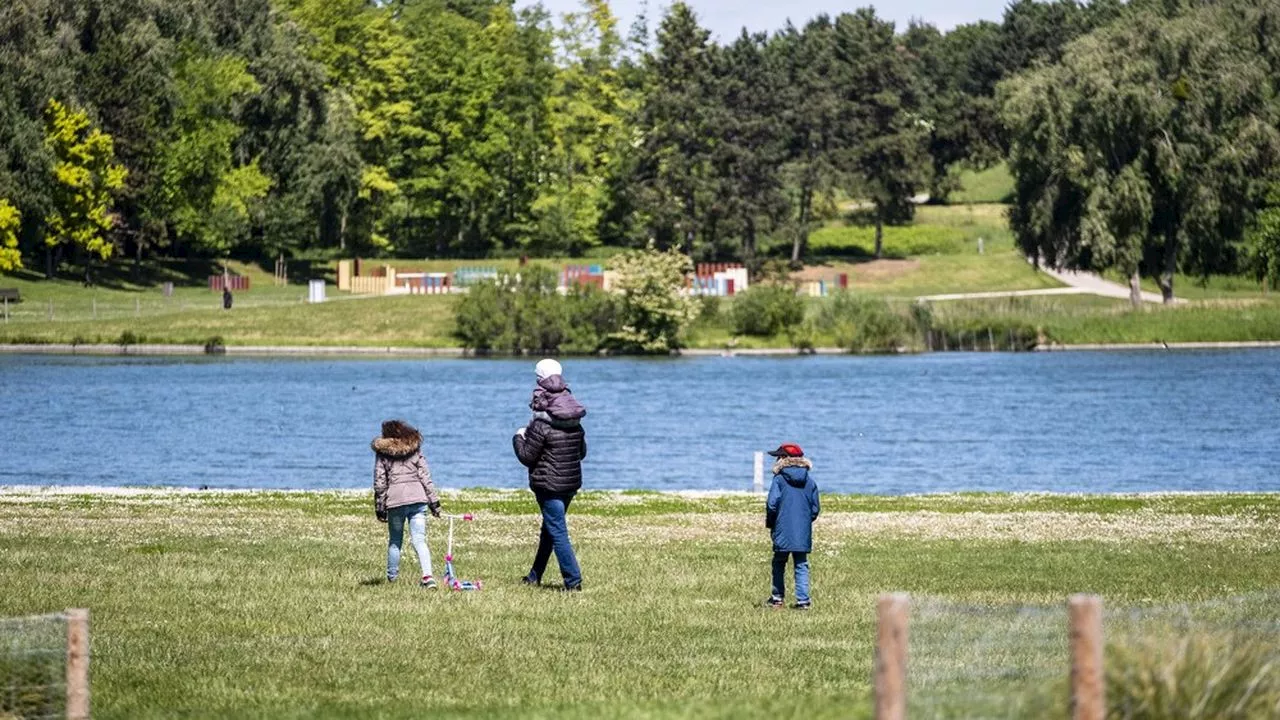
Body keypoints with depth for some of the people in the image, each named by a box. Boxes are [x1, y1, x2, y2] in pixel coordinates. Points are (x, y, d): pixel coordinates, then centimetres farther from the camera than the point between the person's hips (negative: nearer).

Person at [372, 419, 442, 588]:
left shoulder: (382, 453, 6)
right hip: (417, 498, 1)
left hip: (395, 500, -1)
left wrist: (379, 507, 7)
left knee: (394, 541, 15)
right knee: (419, 540, -5)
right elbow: (425, 477, 7)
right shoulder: (415, 449, 10)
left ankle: (392, 578, 21)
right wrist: (434, 502, 9)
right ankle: (427, 575, -22)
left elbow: (379, 482, 3)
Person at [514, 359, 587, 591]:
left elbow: (527, 457, -13)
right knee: (549, 528, 20)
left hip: (548, 486, -8)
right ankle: (535, 575, 32)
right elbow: (582, 452, 16)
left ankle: (573, 579, -12)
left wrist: (519, 438, 5)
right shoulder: (576, 422, 5)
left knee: (558, 532, -5)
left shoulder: (542, 424, -17)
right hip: (571, 484, 8)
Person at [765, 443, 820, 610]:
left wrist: (770, 523, 4)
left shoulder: (779, 479, -7)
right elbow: (815, 509, 7)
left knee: (779, 564, 12)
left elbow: (772, 504, -12)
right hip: (803, 533, 3)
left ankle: (777, 597, 15)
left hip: (783, 532, -3)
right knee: (801, 565, 6)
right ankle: (803, 599, -2)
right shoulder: (810, 482, 6)